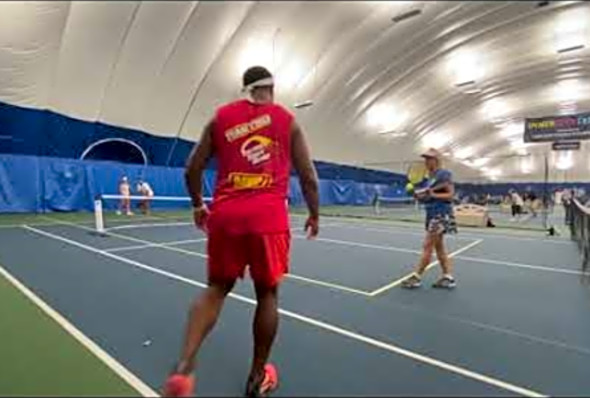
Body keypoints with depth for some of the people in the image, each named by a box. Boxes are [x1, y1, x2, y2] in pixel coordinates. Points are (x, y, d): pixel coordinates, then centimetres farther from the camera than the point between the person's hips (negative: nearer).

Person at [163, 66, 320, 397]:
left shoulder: (220, 117, 13)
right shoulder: (288, 121, 9)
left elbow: (193, 169, 12)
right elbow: (308, 177, 7)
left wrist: (198, 206, 26)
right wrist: (315, 215, 20)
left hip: (225, 214, 2)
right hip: (269, 216, -2)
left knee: (217, 289, 18)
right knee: (267, 294, 13)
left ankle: (184, 366, 6)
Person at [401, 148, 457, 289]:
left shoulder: (444, 174, -10)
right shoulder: (431, 177, 14)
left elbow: (450, 195, -14)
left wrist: (432, 194, -25)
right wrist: (420, 194, 1)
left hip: (441, 215, -9)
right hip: (433, 215, 9)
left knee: (427, 247, -5)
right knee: (439, 247, 10)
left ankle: (417, 277, 2)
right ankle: (448, 278, 16)